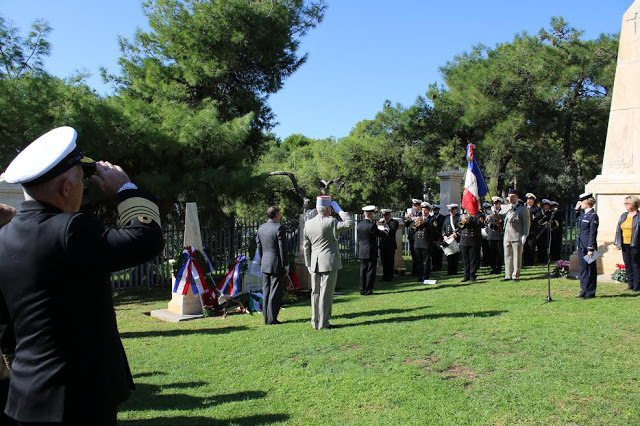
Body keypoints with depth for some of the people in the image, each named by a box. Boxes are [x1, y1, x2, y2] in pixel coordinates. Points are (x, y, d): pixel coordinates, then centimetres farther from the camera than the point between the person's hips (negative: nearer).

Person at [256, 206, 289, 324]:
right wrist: (286, 266, -7)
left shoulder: (261, 228, 8)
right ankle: (272, 319, 1)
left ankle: (266, 318, 17)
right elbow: (283, 249, -13)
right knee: (275, 293, -1)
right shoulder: (279, 228, -13)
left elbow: (259, 248, 14)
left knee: (266, 292, 11)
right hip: (276, 265, -7)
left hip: (265, 265, 7)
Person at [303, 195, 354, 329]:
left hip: (314, 264, 6)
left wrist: (308, 263, 14)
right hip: (329, 263, -5)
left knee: (315, 293, 12)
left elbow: (306, 246, 7)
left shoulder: (308, 224, 3)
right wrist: (339, 210, -6)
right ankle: (323, 323, 5)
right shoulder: (331, 222, -15)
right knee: (326, 293, 0)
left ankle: (315, 322, 19)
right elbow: (350, 223, -13)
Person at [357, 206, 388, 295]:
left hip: (361, 252, 6)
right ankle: (368, 291, 4)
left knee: (363, 271, 12)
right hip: (371, 252, -6)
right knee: (370, 271, 2)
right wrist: (385, 230, 11)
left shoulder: (359, 224, 4)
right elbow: (383, 235, -11)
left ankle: (362, 290, 17)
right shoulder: (371, 225, -17)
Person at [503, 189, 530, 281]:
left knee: (517, 256, -1)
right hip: (507, 237, 5)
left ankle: (516, 275, 6)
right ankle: (508, 275, 13)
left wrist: (524, 235, -9)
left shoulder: (522, 208, 2)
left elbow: (526, 222, -2)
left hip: (517, 237, -5)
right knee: (507, 256, 7)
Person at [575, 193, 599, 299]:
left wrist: (591, 249, -19)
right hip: (581, 246, 9)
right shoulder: (584, 214, 11)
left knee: (589, 270, 1)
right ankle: (584, 291, 23)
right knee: (582, 269, 14)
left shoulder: (593, 215, -14)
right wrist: (577, 210, 18)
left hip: (588, 246, -9)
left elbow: (593, 233, -17)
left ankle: (590, 293, 9)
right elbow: (578, 221, 32)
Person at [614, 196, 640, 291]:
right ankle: (630, 284, 18)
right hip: (625, 245, 6)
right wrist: (618, 243, 9)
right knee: (628, 265, 10)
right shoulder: (623, 216, 14)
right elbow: (618, 230, 15)